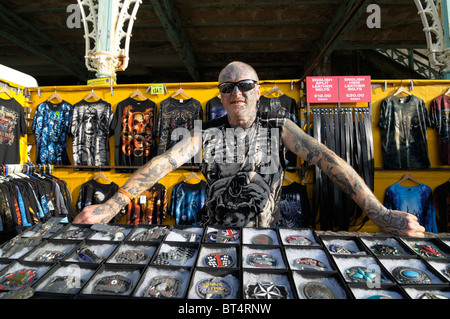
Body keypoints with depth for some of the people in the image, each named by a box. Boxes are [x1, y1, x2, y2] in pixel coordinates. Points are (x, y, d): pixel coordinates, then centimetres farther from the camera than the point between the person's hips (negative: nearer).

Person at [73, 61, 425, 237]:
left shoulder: (279, 127, -6)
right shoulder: (206, 133, -4)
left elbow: (325, 158, -16)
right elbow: (165, 161, -16)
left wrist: (379, 213, -24)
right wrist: (116, 202, -27)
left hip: (266, 235, 0)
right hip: (216, 234, 1)